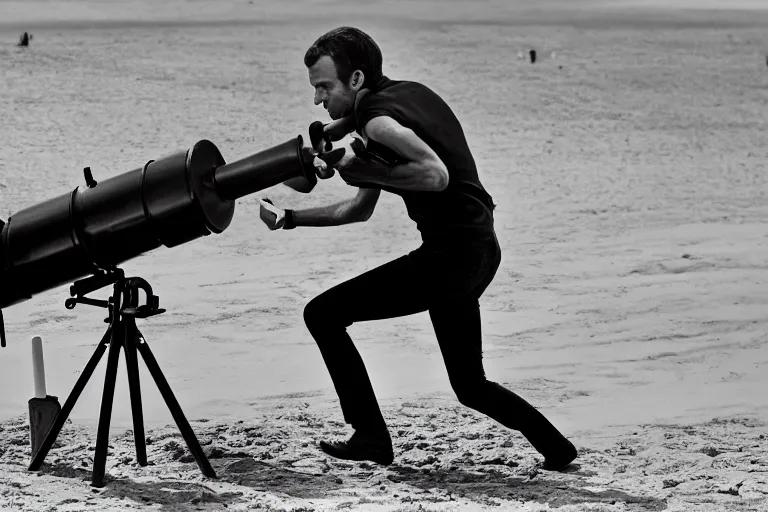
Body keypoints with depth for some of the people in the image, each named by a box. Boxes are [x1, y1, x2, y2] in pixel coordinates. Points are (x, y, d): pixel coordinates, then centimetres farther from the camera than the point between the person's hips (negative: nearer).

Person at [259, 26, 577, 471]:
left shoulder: (378, 120, -13)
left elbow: (436, 174, -31)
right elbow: (360, 210, 21)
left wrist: (361, 171, -19)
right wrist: (290, 218, 16)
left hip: (451, 254, -10)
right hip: (481, 249, 10)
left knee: (323, 313, -5)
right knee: (470, 385, 23)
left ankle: (372, 438, -2)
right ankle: (556, 448, 23)